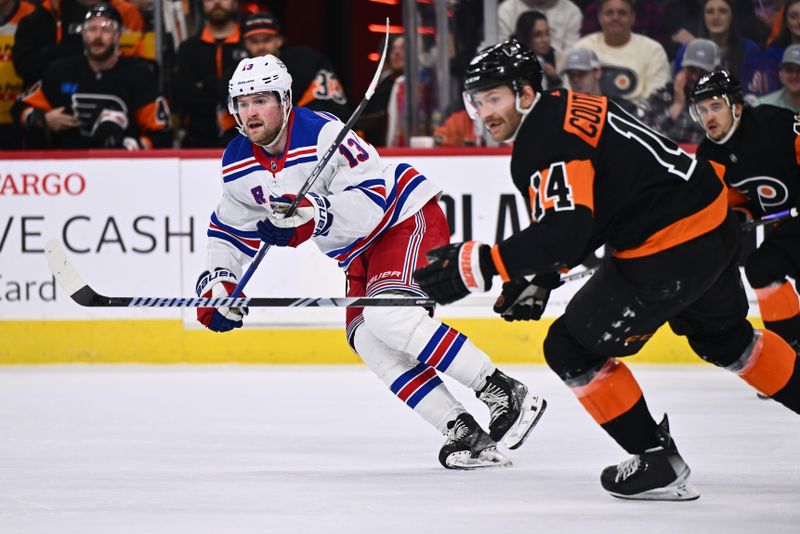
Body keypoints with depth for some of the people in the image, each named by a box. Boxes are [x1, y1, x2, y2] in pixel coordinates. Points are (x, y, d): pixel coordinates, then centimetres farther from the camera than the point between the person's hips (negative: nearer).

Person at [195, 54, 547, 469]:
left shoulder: (323, 133, -25)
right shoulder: (238, 166, -1)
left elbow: (371, 198, -31)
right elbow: (230, 230, 13)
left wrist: (311, 215, -43)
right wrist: (217, 283, 0)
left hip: (408, 220, -8)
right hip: (360, 253, 8)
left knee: (389, 315, -28)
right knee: (367, 340, -11)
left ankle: (505, 395, -23)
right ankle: (463, 431, -11)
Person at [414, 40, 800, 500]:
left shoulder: (547, 142, -18)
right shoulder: (566, 110, 13)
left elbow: (565, 230, -31)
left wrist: (481, 266, -32)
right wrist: (540, 279, 15)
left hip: (672, 251, -10)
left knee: (573, 347, 0)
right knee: (725, 339, 33)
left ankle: (658, 464, 4)